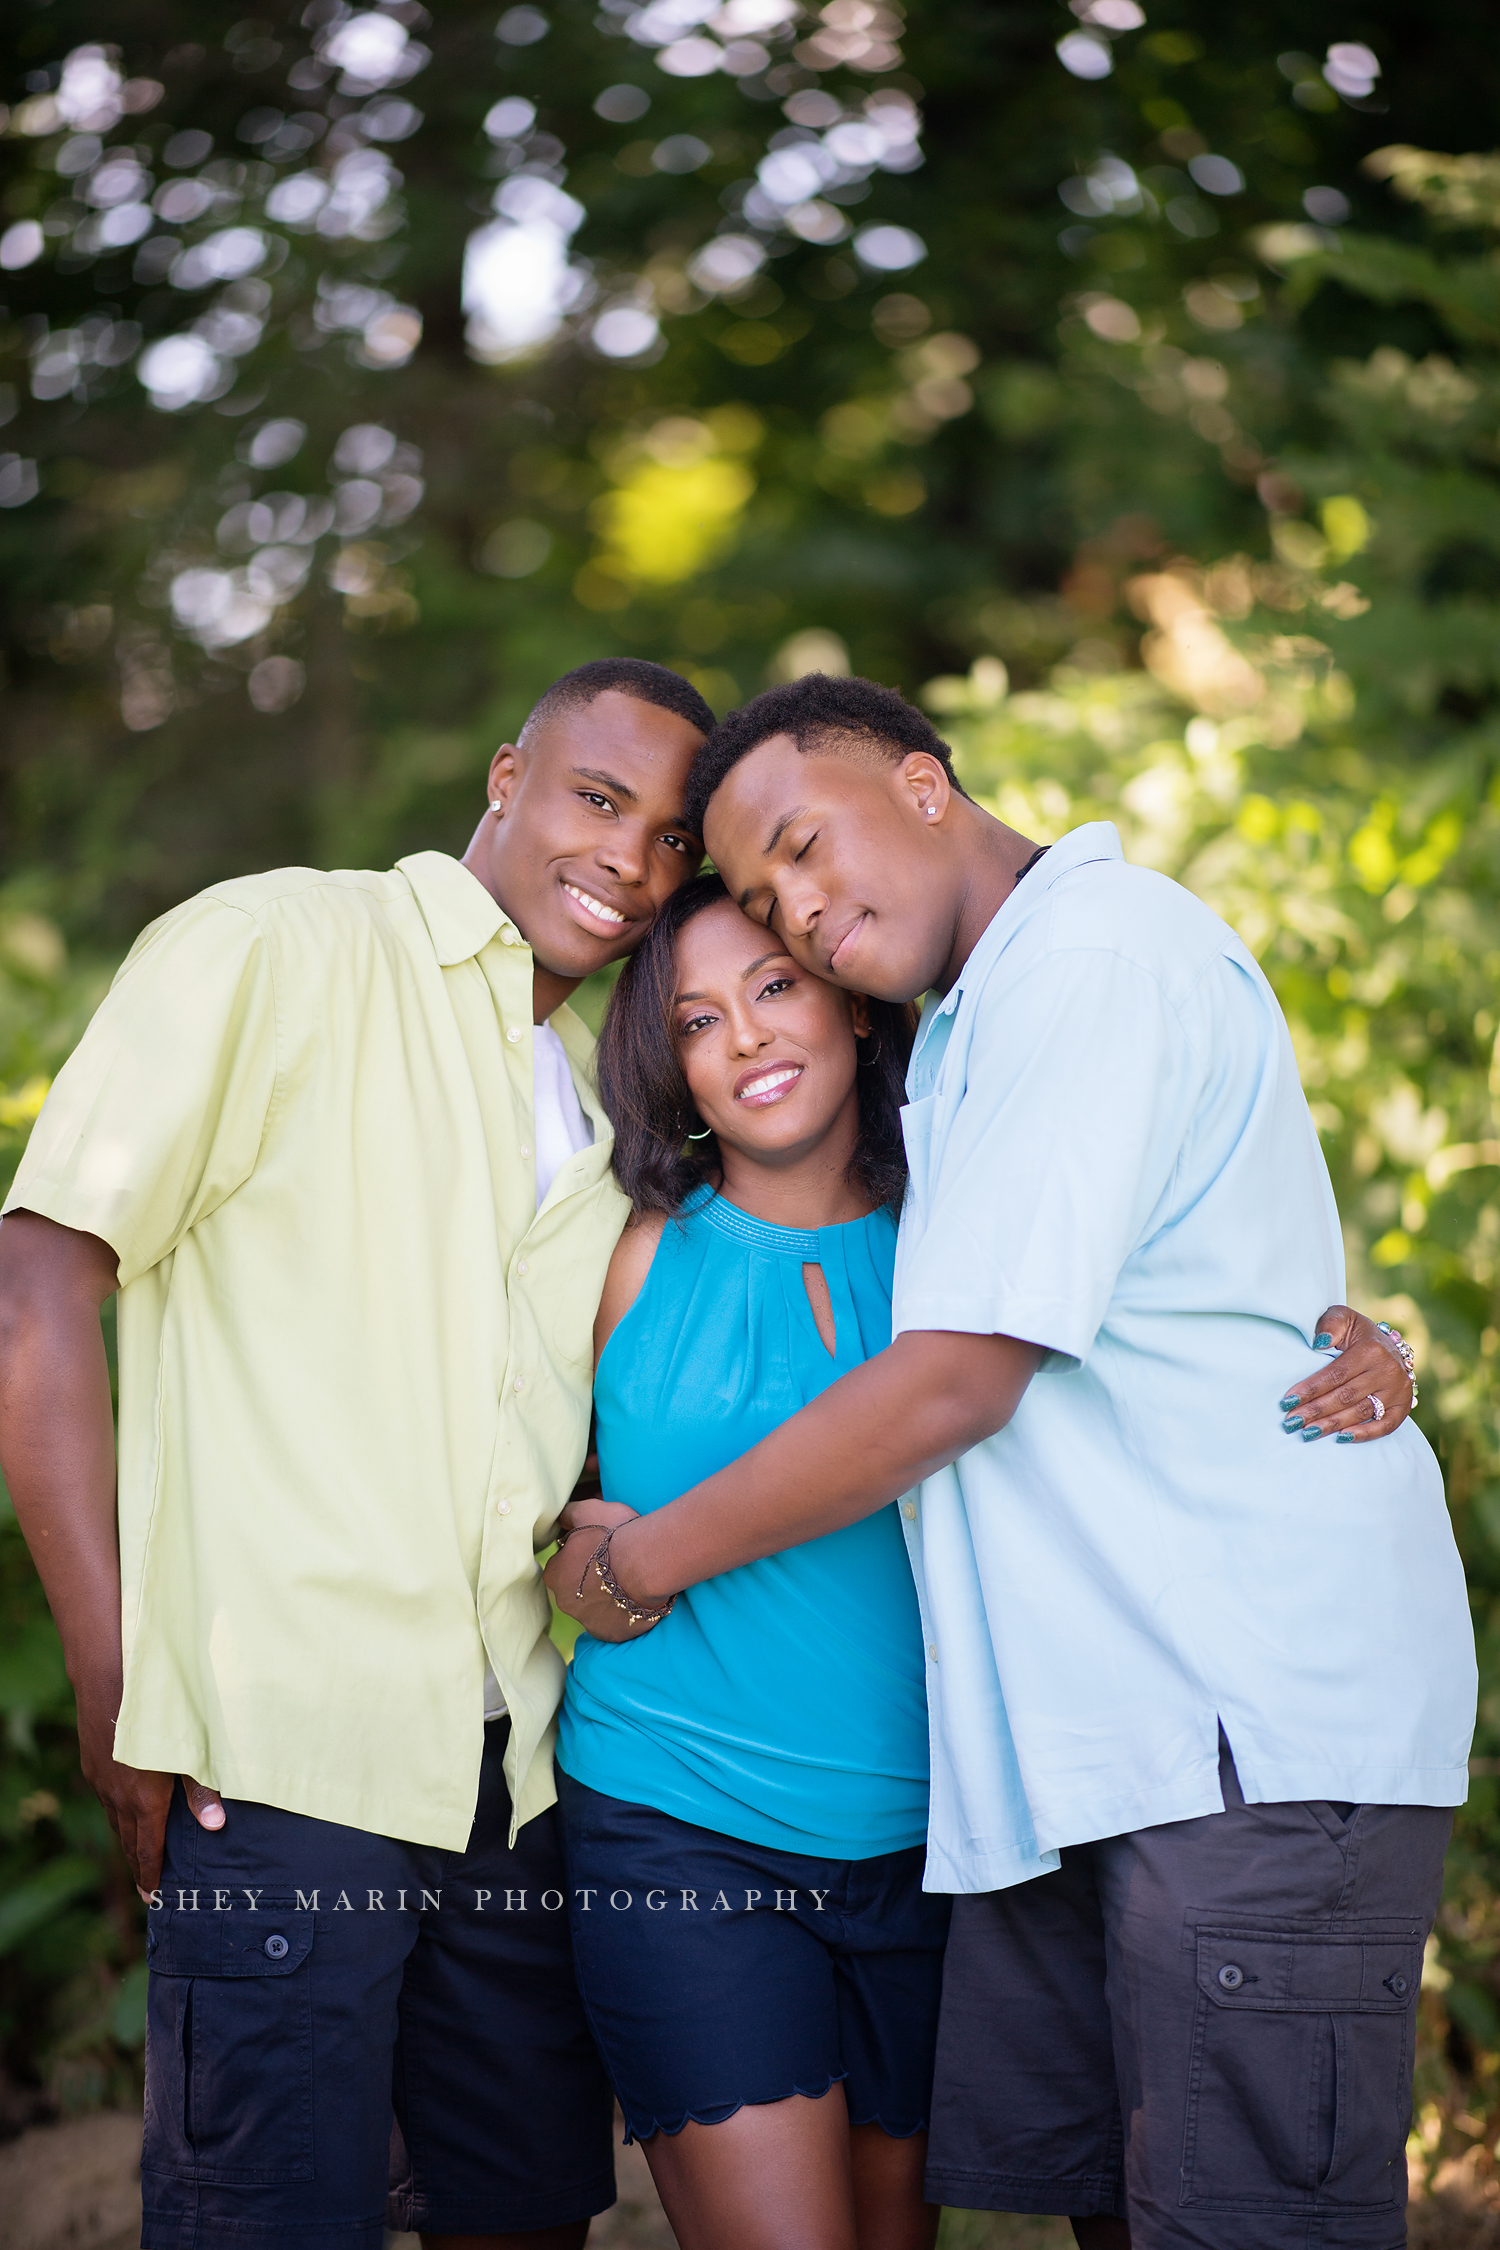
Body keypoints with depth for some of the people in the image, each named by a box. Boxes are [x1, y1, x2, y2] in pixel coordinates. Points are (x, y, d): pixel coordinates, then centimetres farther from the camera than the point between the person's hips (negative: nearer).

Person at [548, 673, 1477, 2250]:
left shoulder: (1095, 954, -12)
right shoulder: (967, 1036, 21)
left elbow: (958, 1380, -16)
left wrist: (646, 1559, -5)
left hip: (1254, 1723, -10)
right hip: (1072, 1747, 10)